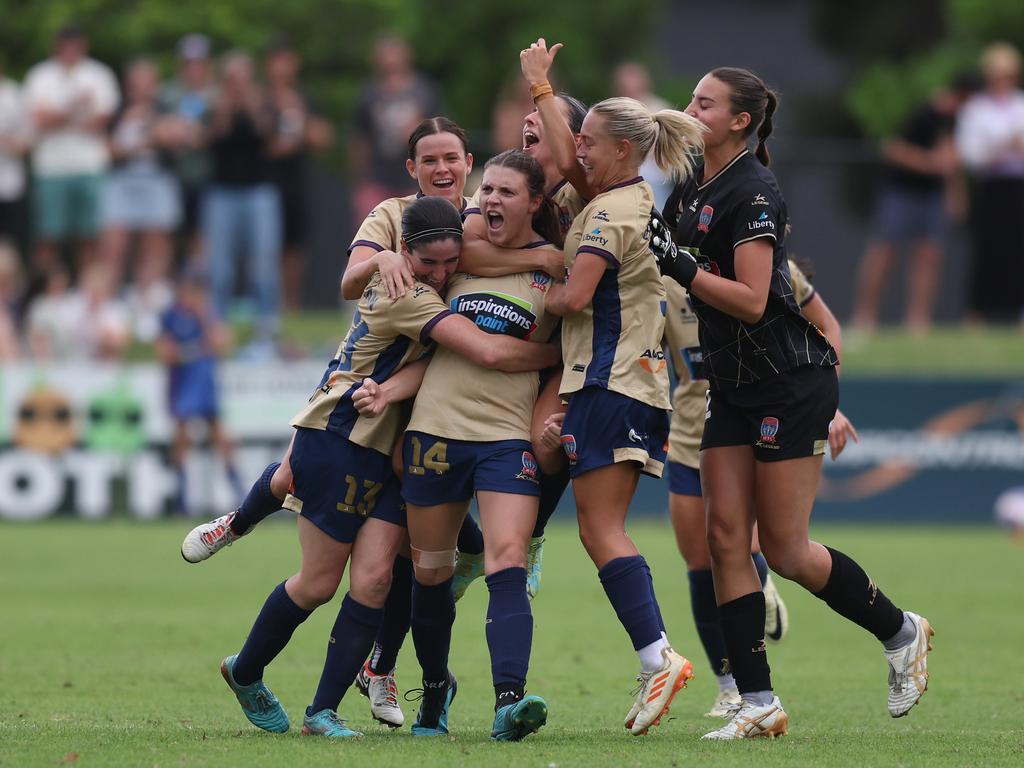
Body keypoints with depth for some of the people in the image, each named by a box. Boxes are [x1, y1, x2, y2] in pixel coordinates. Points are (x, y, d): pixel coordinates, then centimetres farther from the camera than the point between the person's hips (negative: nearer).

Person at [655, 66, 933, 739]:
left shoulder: (753, 192, -16)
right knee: (727, 537, -1)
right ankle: (758, 704, -1)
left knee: (785, 550, -4)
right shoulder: (692, 190, 10)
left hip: (790, 383, -9)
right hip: (733, 386, 9)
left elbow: (752, 300, -22)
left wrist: (680, 267, -26)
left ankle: (901, 633, 18)